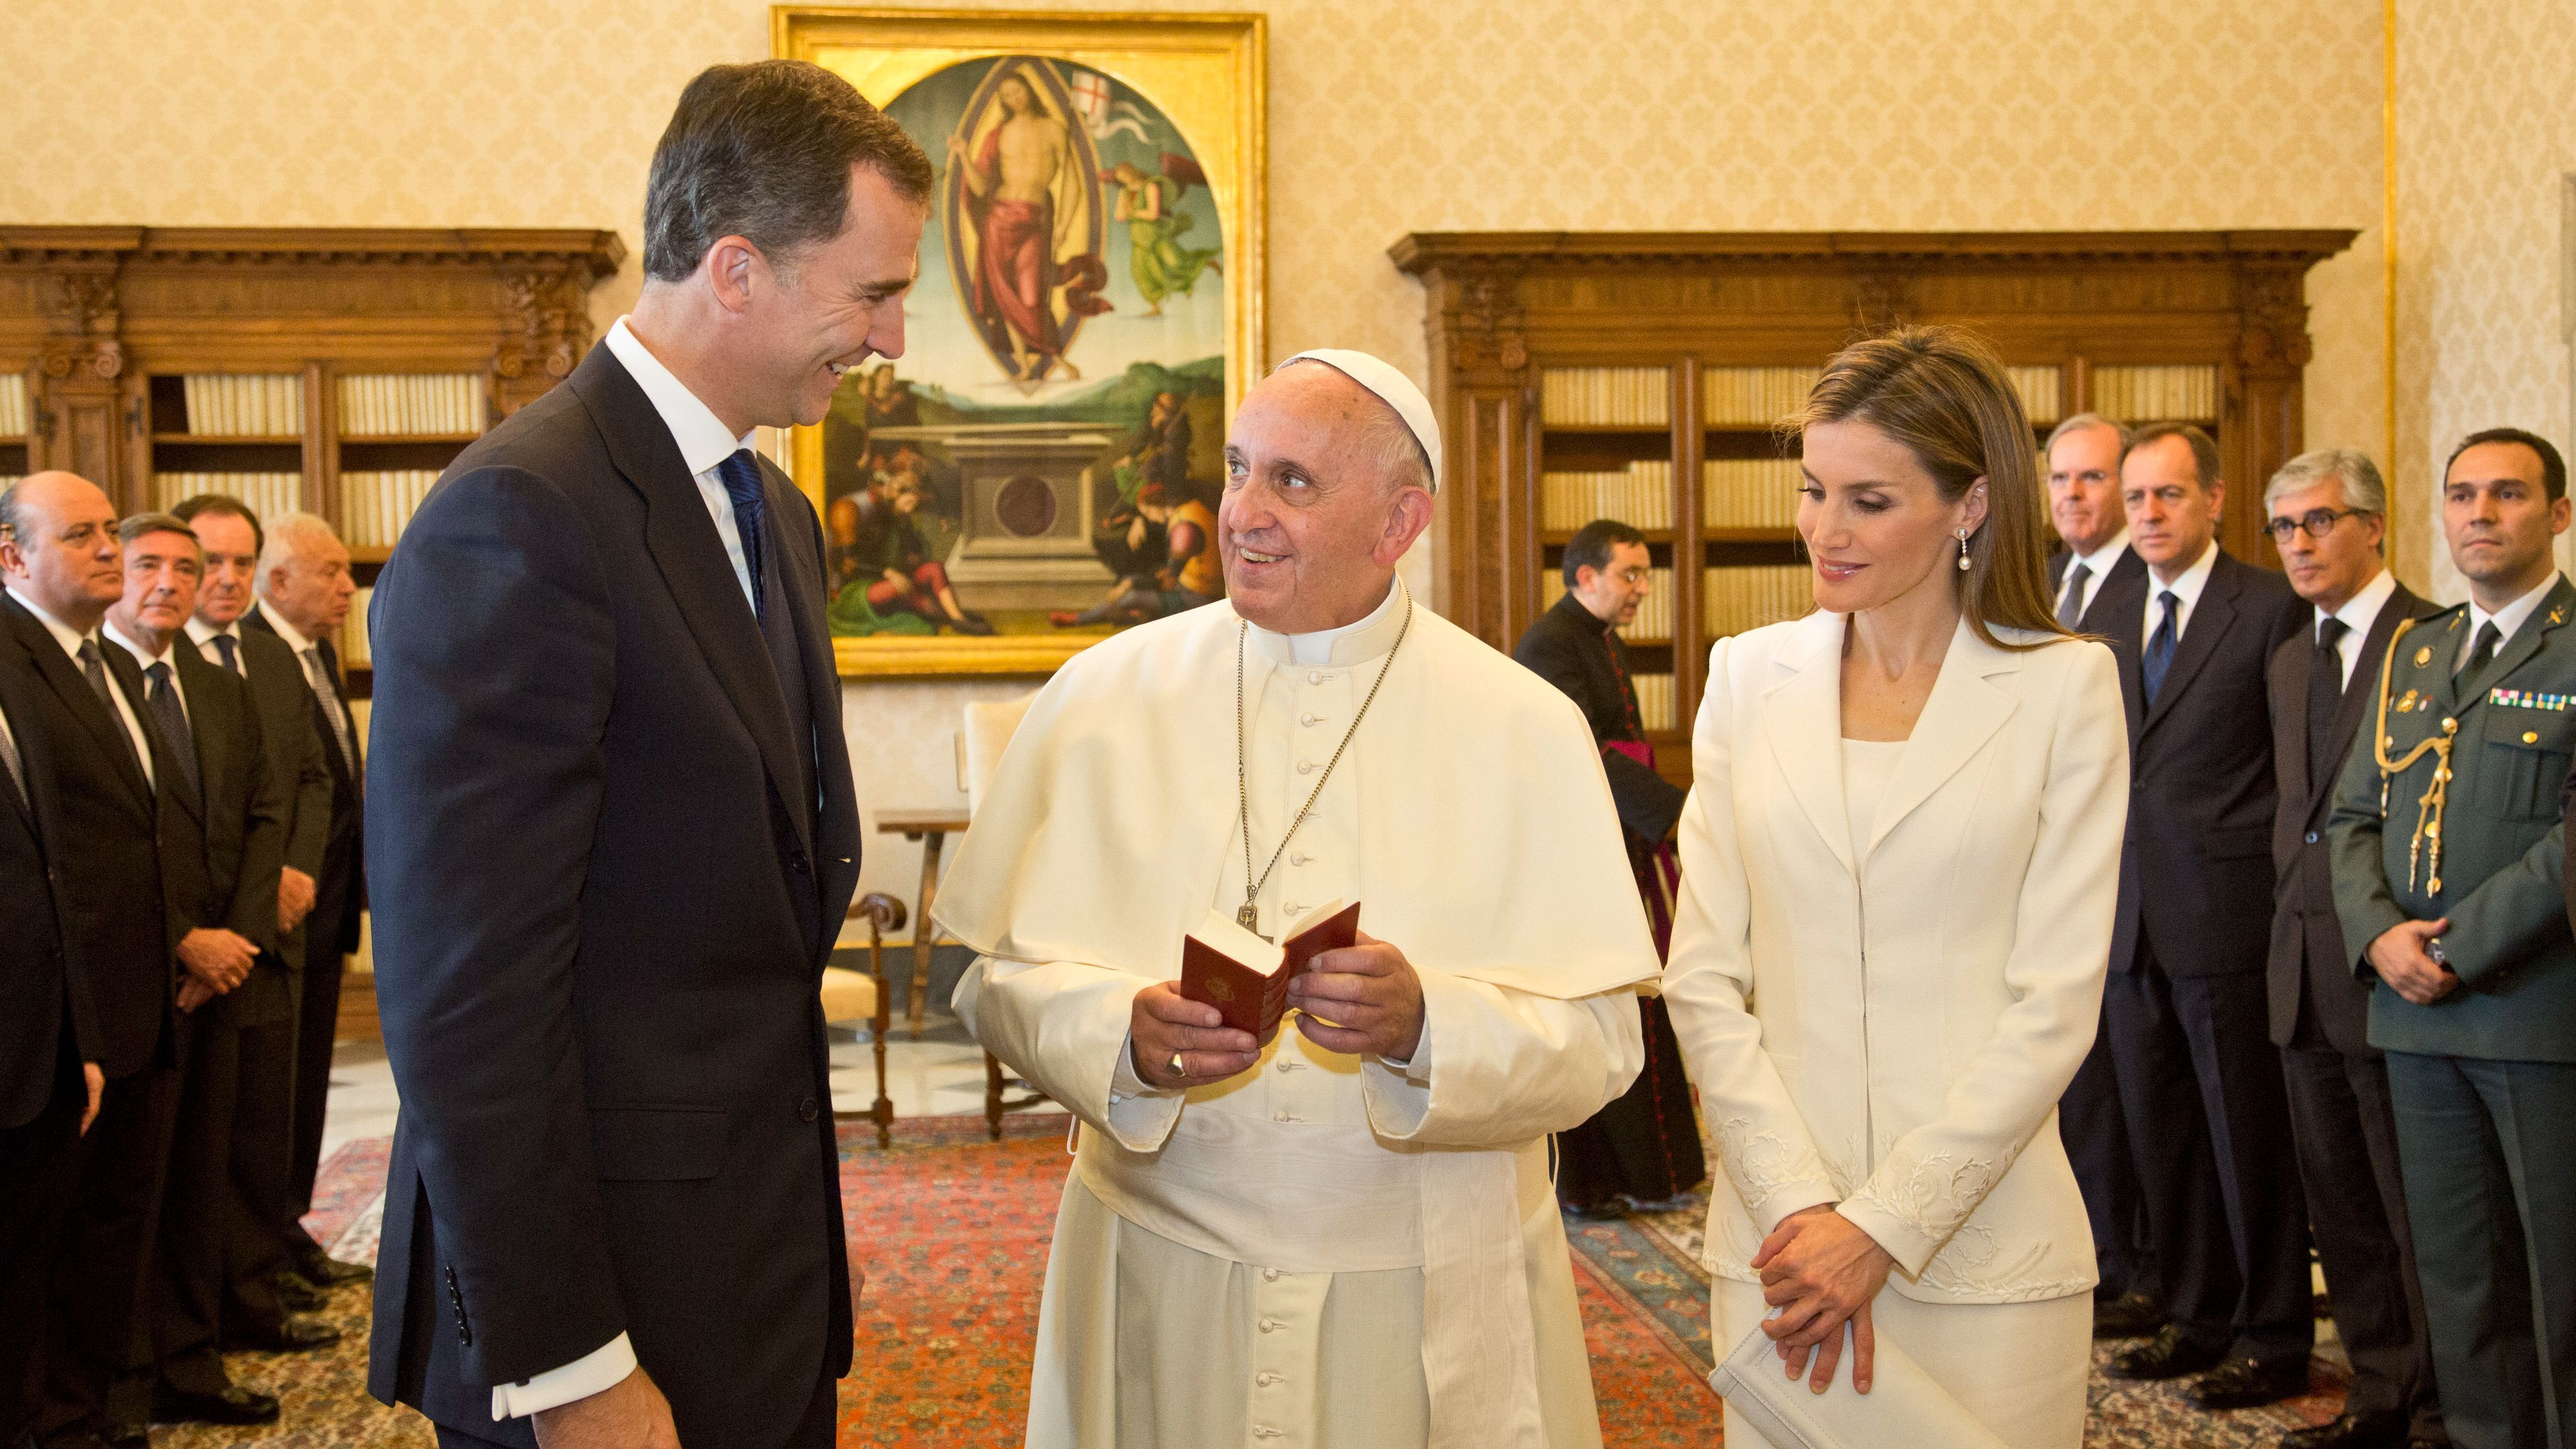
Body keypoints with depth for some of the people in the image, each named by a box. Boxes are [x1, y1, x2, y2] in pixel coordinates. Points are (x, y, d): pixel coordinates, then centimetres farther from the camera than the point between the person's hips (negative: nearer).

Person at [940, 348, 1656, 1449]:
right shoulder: (1104, 695, -1)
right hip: (1162, 1294, 1)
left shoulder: (1527, 729, -4)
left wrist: (1422, 1026, -27)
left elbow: (1597, 1045, -9)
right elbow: (1000, 980, -3)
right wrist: (1128, 1037, -22)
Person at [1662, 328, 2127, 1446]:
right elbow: (1703, 977, 2)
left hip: (1983, 1245, -2)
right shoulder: (1751, 677, 6)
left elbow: (2055, 1004, -6)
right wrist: (1801, 1207, -9)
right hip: (1779, 1233, 2)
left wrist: (1885, 1225, -12)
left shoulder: (2064, 689, -2)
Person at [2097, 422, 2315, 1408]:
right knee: (2160, 1134, 13)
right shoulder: (2112, 615, 13)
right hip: (2131, 921, 6)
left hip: (2226, 920, -6)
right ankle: (2199, 1318, 26)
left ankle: (2275, 1340, 15)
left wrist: (2280, 889, -9)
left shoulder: (2271, 607, -6)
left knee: (2249, 1137, 3)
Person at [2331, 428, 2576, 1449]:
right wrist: (2379, 934, -4)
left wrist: (2460, 947, -16)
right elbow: (2353, 814, 14)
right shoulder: (2412, 655, 16)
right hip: (2418, 1014, 6)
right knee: (2457, 1268, 12)